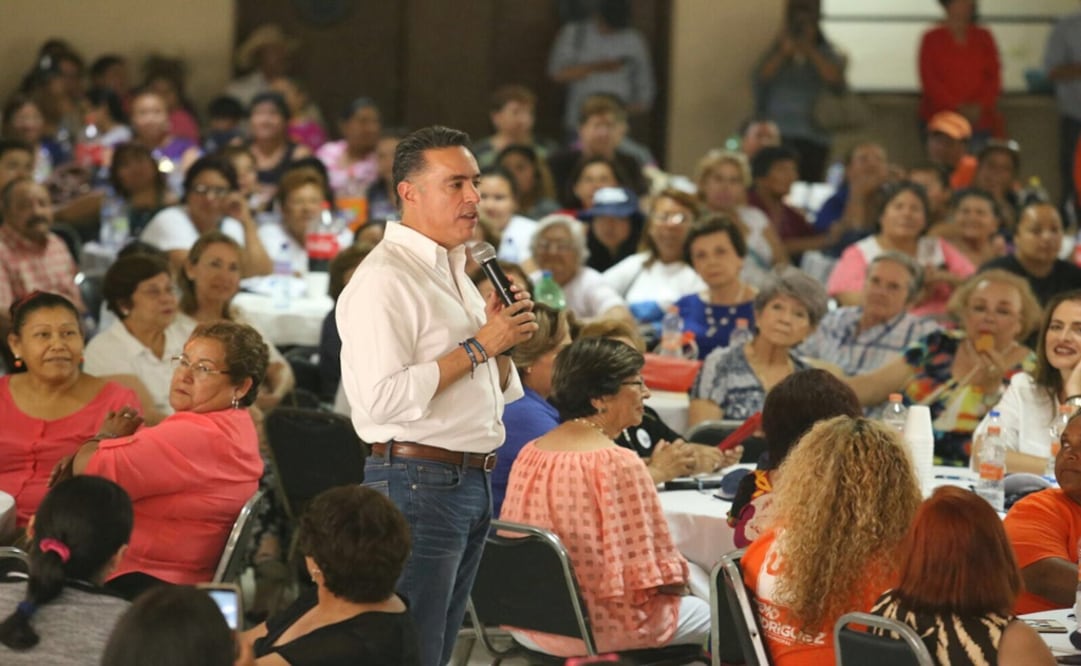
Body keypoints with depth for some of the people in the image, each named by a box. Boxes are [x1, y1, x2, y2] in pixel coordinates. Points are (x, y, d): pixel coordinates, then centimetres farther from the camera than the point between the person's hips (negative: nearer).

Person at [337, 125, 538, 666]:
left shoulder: (455, 272, 18)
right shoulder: (384, 278, -13)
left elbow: (498, 394, 25)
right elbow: (383, 397, -25)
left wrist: (503, 340, 4)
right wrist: (479, 346, -17)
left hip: (471, 481, 9)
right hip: (418, 481, -9)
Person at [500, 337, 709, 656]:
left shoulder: (529, 454, 0)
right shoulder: (620, 464, -21)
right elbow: (652, 571, -18)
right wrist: (677, 580, 5)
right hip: (600, 630, -7)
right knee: (707, 614, 19)